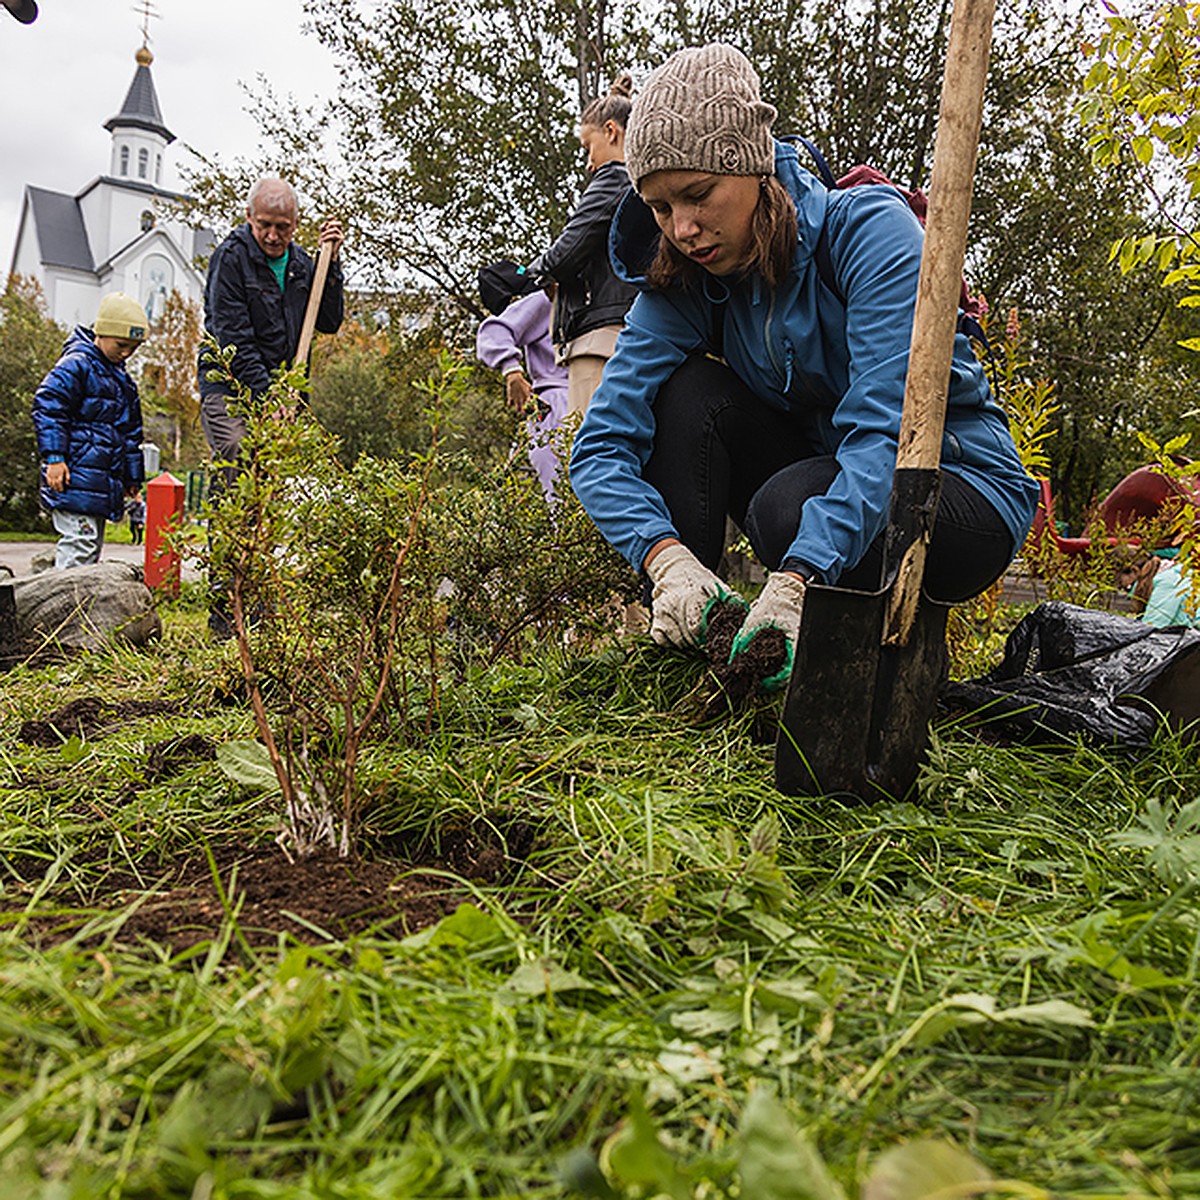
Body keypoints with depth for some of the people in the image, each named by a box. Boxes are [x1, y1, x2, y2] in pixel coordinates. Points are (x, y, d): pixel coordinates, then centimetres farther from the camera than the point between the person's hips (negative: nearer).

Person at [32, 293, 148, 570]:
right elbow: (47, 407, -13)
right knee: (79, 541, -14)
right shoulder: (76, 365, -6)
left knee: (93, 546, 10)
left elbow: (131, 433, 26)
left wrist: (132, 479, 25)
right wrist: (54, 456, -20)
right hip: (76, 477, -9)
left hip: (104, 482, 9)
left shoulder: (122, 379, 21)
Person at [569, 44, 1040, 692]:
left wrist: (795, 581, -45)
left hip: (965, 490, -4)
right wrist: (668, 558, -36)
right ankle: (682, 641, -16)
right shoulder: (682, 284, -8)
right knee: (688, 391, -18)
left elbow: (885, 429, -32)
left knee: (791, 503, -35)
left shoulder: (869, 230, -21)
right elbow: (601, 448, -17)